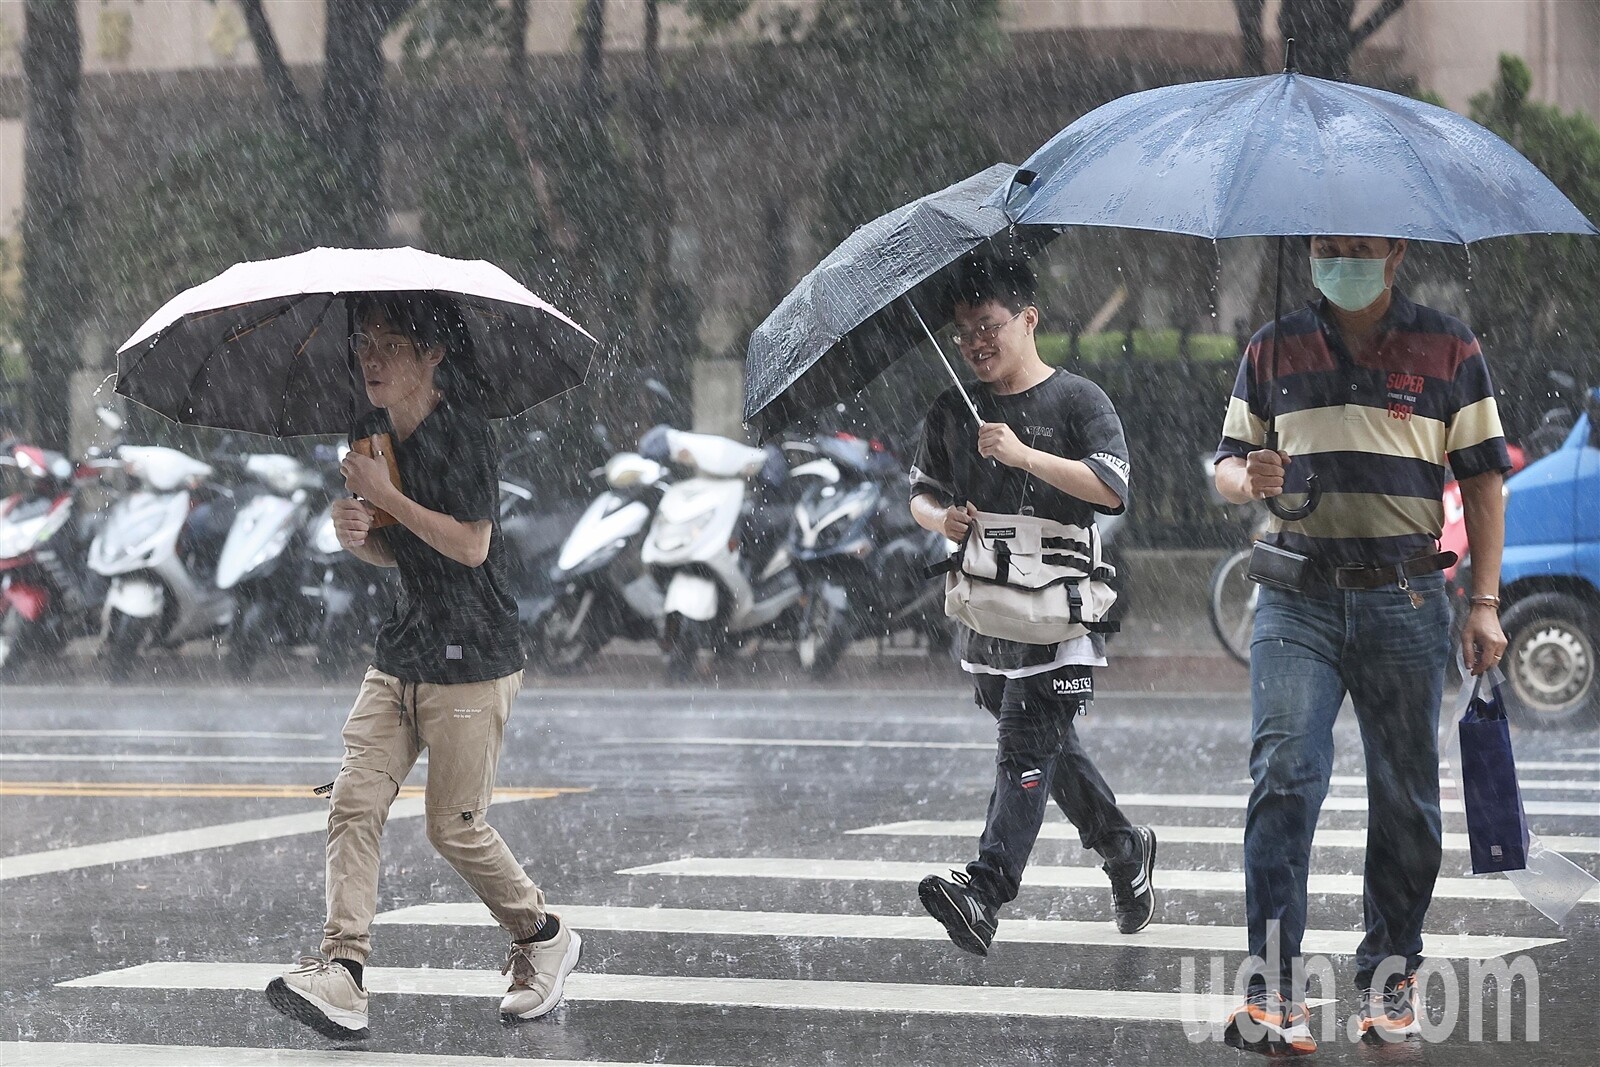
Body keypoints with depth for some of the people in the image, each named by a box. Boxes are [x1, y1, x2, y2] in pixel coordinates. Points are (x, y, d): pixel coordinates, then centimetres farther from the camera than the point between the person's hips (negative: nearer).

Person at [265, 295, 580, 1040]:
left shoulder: (461, 430, -14)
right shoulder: (372, 434, 11)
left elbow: (470, 543, -20)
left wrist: (385, 496, -18)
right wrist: (358, 536, -2)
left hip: (471, 659, -7)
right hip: (401, 654, 8)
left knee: (455, 826, -1)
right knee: (355, 800, -8)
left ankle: (544, 940, 23)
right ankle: (342, 974, -15)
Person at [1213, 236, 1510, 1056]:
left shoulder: (1448, 349, 6)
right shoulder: (1274, 350, 11)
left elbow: (1483, 481, 6)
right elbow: (1227, 464, 15)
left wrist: (1484, 602, -1)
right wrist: (1248, 480, -10)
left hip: (1404, 597, 0)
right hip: (1298, 598, 0)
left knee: (1405, 795, 5)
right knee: (1284, 773, -13)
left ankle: (1389, 978, 18)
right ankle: (1274, 991, -15)